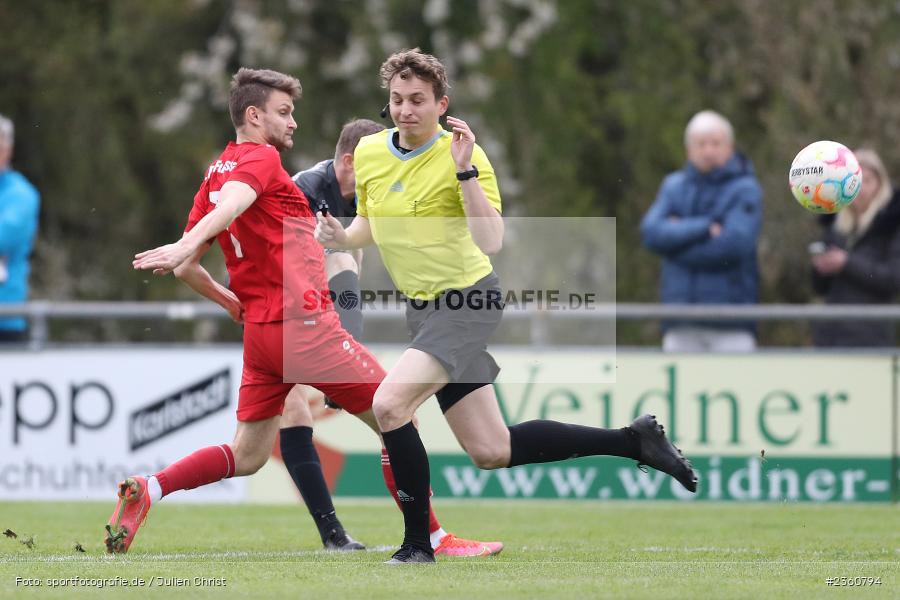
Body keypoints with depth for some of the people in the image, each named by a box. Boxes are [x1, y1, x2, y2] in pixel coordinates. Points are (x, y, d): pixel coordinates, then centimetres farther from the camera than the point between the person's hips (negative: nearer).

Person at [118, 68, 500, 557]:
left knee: (246, 456, 12)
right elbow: (230, 206, -30)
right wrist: (187, 245, -47)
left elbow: (185, 269, 18)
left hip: (260, 332, 9)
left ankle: (146, 490, -3)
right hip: (305, 325, -9)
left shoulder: (215, 173, 16)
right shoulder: (260, 158, -8)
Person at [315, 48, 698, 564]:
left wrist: (465, 172, -31)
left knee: (390, 403, -25)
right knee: (491, 452, 7)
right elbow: (372, 224, 19)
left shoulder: (461, 155, -15)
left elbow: (491, 242, -23)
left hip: (469, 299, -7)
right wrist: (342, 237, -2)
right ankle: (633, 441, 22)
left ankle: (417, 545, -12)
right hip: (423, 310, 7)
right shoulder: (368, 153, 3)